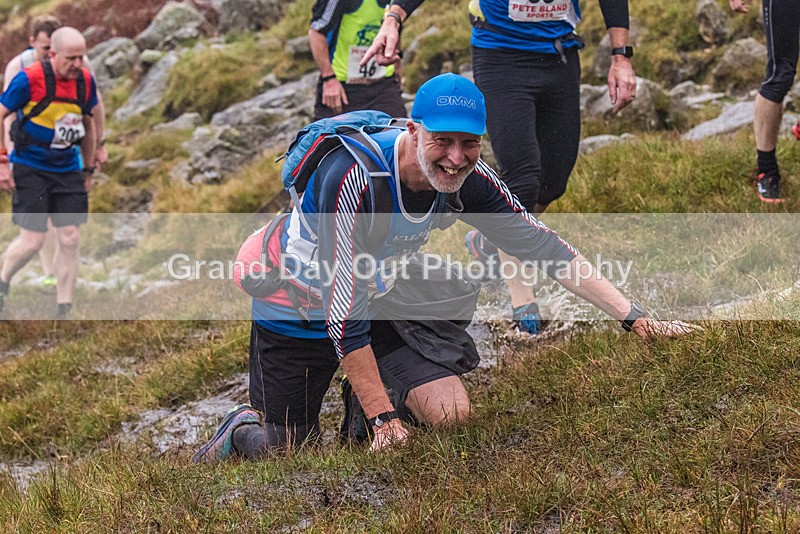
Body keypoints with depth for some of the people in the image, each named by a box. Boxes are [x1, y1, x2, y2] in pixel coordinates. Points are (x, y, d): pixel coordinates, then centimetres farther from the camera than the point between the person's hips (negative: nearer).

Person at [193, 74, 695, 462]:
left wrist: (636, 318, -13)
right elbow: (344, 314, -33)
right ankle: (241, 429, 31)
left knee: (452, 413, -11)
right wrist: (384, 420, -32)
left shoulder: (468, 181, -18)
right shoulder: (355, 178, -36)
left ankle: (377, 388, 18)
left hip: (380, 302, 5)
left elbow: (545, 248, -9)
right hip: (298, 313, -5)